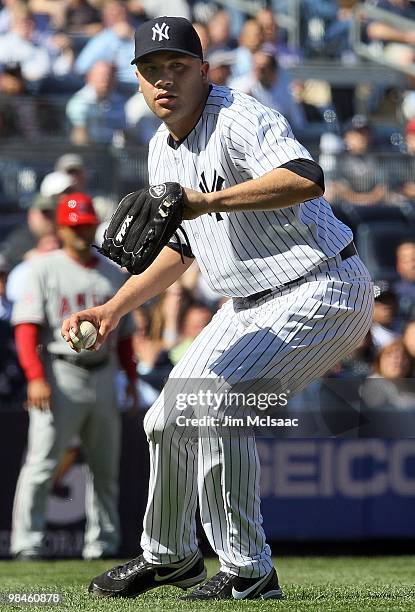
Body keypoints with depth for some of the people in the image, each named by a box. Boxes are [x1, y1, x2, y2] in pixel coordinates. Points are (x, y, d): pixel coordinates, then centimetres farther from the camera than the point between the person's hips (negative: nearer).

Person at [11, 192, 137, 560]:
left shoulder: (114, 274, 14)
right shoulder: (45, 269, 0)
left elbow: (124, 332, 19)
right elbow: (26, 326, -7)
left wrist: (131, 378, 11)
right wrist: (35, 377, -19)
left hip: (103, 375, 5)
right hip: (61, 374, -5)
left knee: (106, 467, 8)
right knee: (42, 464, -9)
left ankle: (103, 542, 17)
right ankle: (27, 542, -8)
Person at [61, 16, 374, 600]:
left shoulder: (241, 119, -20)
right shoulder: (163, 148, 9)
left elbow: (307, 179, -40)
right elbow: (181, 245, 23)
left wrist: (211, 200, -44)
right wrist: (114, 308, 16)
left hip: (322, 293, -10)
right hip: (251, 306, 10)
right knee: (167, 420, 14)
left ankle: (248, 574, -15)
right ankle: (169, 557, 38)